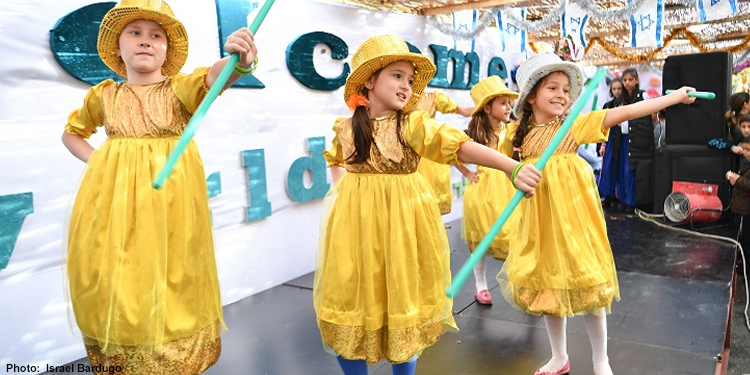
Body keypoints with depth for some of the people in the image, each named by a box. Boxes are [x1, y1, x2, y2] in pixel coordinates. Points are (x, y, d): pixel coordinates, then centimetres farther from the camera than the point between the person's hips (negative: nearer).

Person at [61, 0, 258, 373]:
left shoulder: (179, 88, -1)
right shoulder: (103, 95, 9)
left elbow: (212, 78, -25)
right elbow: (71, 133, 26)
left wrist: (238, 62, -47)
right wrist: (94, 159, 6)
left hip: (169, 197, -3)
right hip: (113, 201, 3)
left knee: (170, 283, 1)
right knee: (115, 286, 7)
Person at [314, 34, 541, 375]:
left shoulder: (414, 125, -7)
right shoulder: (345, 128, 3)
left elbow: (463, 147, -19)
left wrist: (513, 168, -30)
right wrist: (339, 189, 10)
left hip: (401, 224, -2)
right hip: (355, 226, 2)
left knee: (402, 301, 8)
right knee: (350, 299, 7)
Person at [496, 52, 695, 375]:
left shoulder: (576, 125, -6)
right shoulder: (518, 132, 1)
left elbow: (623, 112, -12)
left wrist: (677, 95, -16)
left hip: (573, 217, -2)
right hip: (539, 221, 3)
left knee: (587, 287, 5)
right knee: (547, 286, 13)